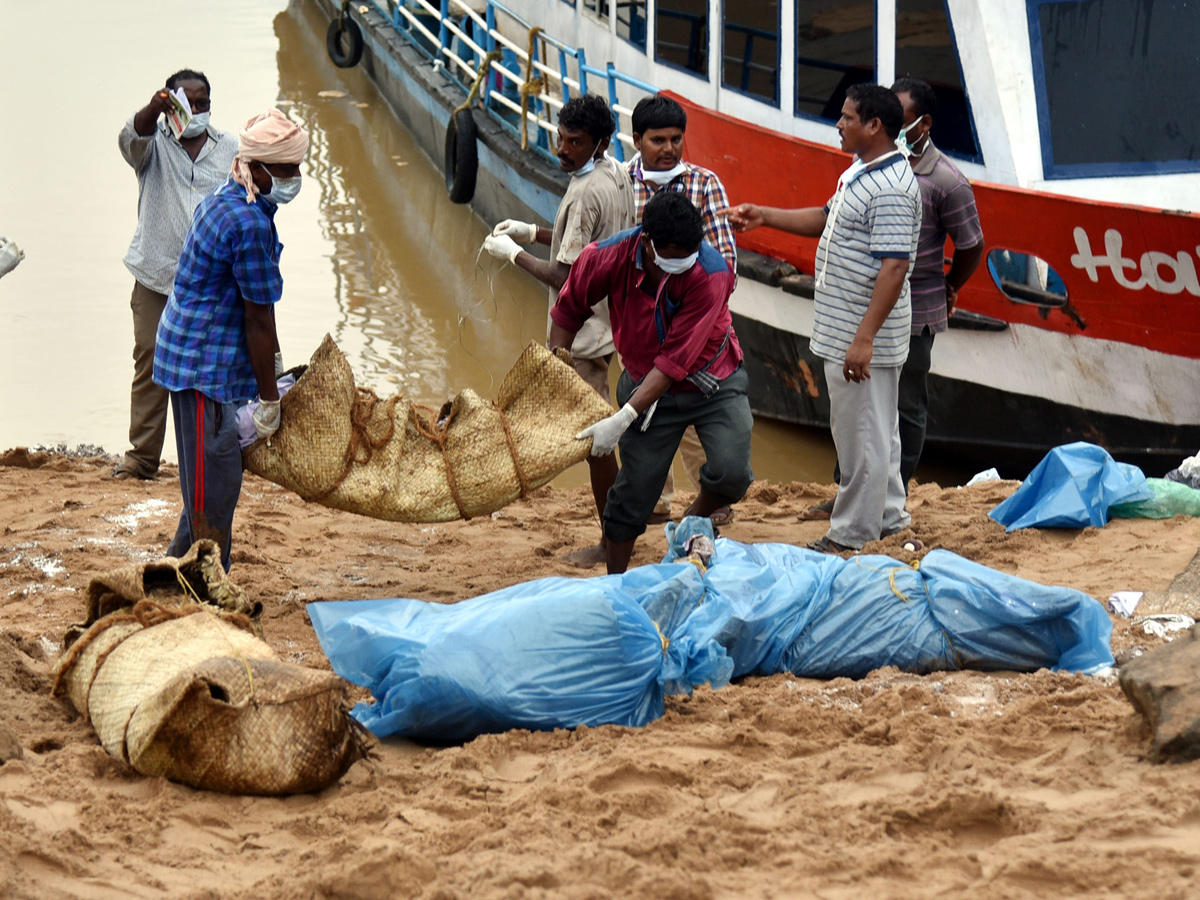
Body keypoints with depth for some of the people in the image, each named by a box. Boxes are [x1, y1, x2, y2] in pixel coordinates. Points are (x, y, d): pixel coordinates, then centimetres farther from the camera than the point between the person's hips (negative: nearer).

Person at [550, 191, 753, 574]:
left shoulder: (711, 272, -30)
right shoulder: (607, 258, -22)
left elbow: (675, 360, -31)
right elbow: (568, 312, 0)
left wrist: (623, 419, -35)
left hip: (712, 383, -1)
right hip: (646, 386, 2)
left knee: (732, 473, -20)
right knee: (634, 491, 1)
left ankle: (693, 522, 12)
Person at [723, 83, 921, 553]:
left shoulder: (892, 188, -22)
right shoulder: (860, 172, 11)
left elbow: (894, 267, -27)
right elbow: (828, 219, 29)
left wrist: (864, 339, -29)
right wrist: (764, 216, 23)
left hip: (864, 336, -11)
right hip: (841, 329, 11)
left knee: (861, 431, -1)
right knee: (875, 428, 20)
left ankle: (853, 536, 8)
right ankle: (887, 516, 32)